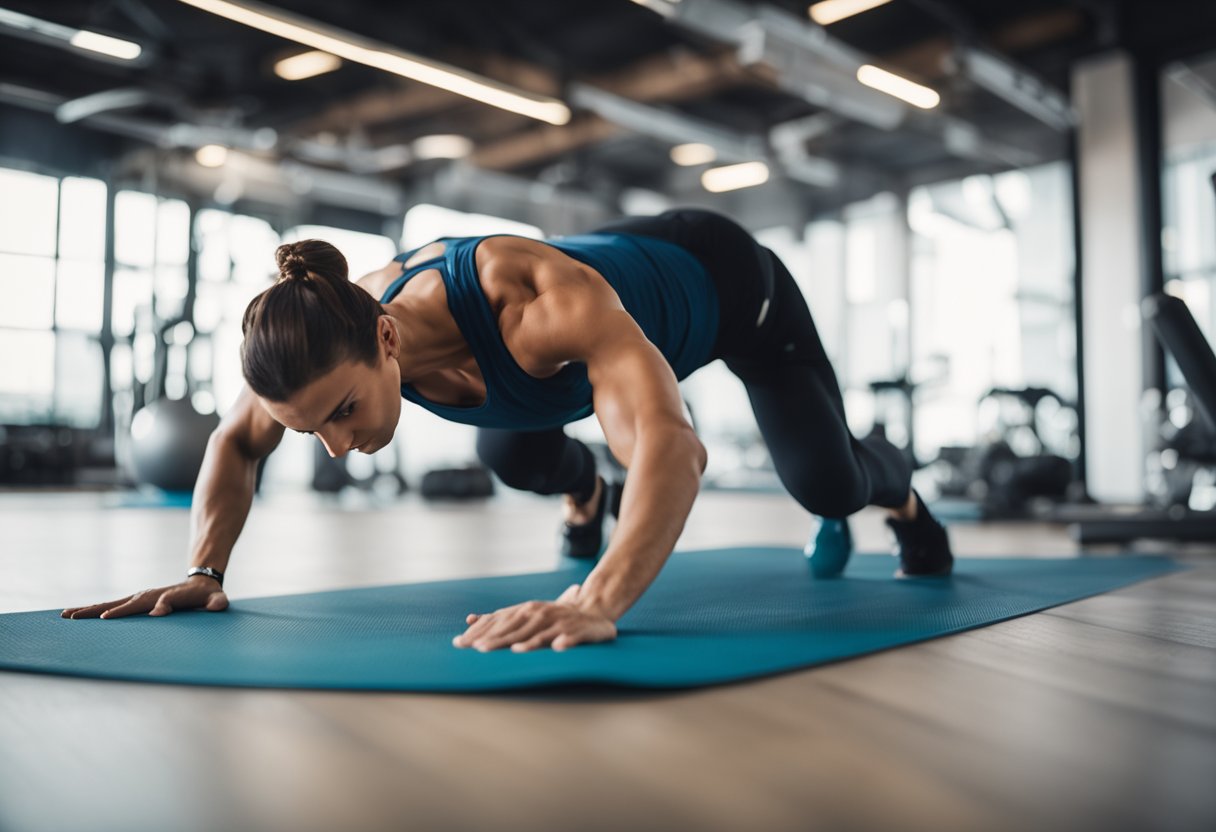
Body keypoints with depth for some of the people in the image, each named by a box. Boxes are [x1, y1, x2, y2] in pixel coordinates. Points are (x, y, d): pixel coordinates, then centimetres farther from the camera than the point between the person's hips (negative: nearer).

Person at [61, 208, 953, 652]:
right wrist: (204, 571, -26)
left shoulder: (534, 302, -50)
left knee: (826, 480, -7)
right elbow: (235, 440, -13)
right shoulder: (343, 328, -28)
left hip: (725, 281, -5)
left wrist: (599, 602, -76)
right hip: (632, 278, 5)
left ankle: (903, 493, 34)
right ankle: (586, 493, 48)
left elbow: (672, 447, -61)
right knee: (512, 454, 9)